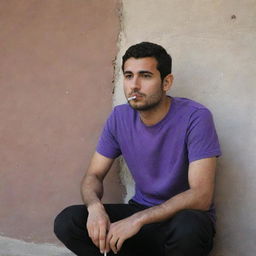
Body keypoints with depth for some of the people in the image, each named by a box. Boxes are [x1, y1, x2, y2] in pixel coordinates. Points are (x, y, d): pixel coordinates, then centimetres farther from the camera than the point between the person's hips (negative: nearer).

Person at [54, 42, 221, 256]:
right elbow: (93, 176, 2)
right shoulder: (119, 118, -2)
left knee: (188, 227, -40)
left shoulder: (195, 118, -19)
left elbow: (201, 195, -24)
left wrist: (137, 220, -31)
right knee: (66, 222, -16)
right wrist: (95, 206, -22)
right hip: (141, 212, 4)